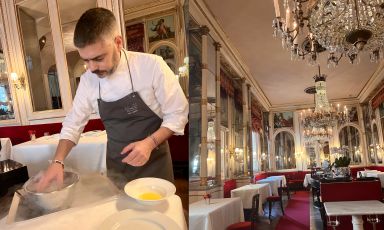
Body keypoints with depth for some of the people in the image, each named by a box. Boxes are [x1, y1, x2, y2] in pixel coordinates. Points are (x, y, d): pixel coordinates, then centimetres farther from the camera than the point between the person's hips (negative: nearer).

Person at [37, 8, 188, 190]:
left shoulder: (151, 65, -19)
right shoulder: (88, 80, -7)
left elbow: (177, 114, -13)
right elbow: (73, 124, 2)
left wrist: (150, 143, -26)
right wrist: (57, 161, -12)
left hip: (153, 162, -3)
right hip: (116, 165, 4)